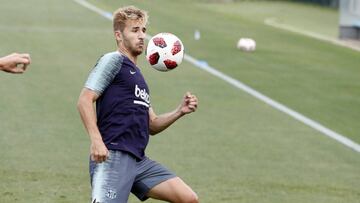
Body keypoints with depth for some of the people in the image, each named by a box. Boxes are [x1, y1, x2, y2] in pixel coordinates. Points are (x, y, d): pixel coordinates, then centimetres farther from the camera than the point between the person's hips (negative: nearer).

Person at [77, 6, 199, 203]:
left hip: (138, 161, 8)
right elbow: (84, 100, -10)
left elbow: (151, 125, 28)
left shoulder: (137, 74, 26)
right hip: (113, 157, -8)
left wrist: (180, 111, 11)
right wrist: (96, 140, -22)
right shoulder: (113, 60, 1)